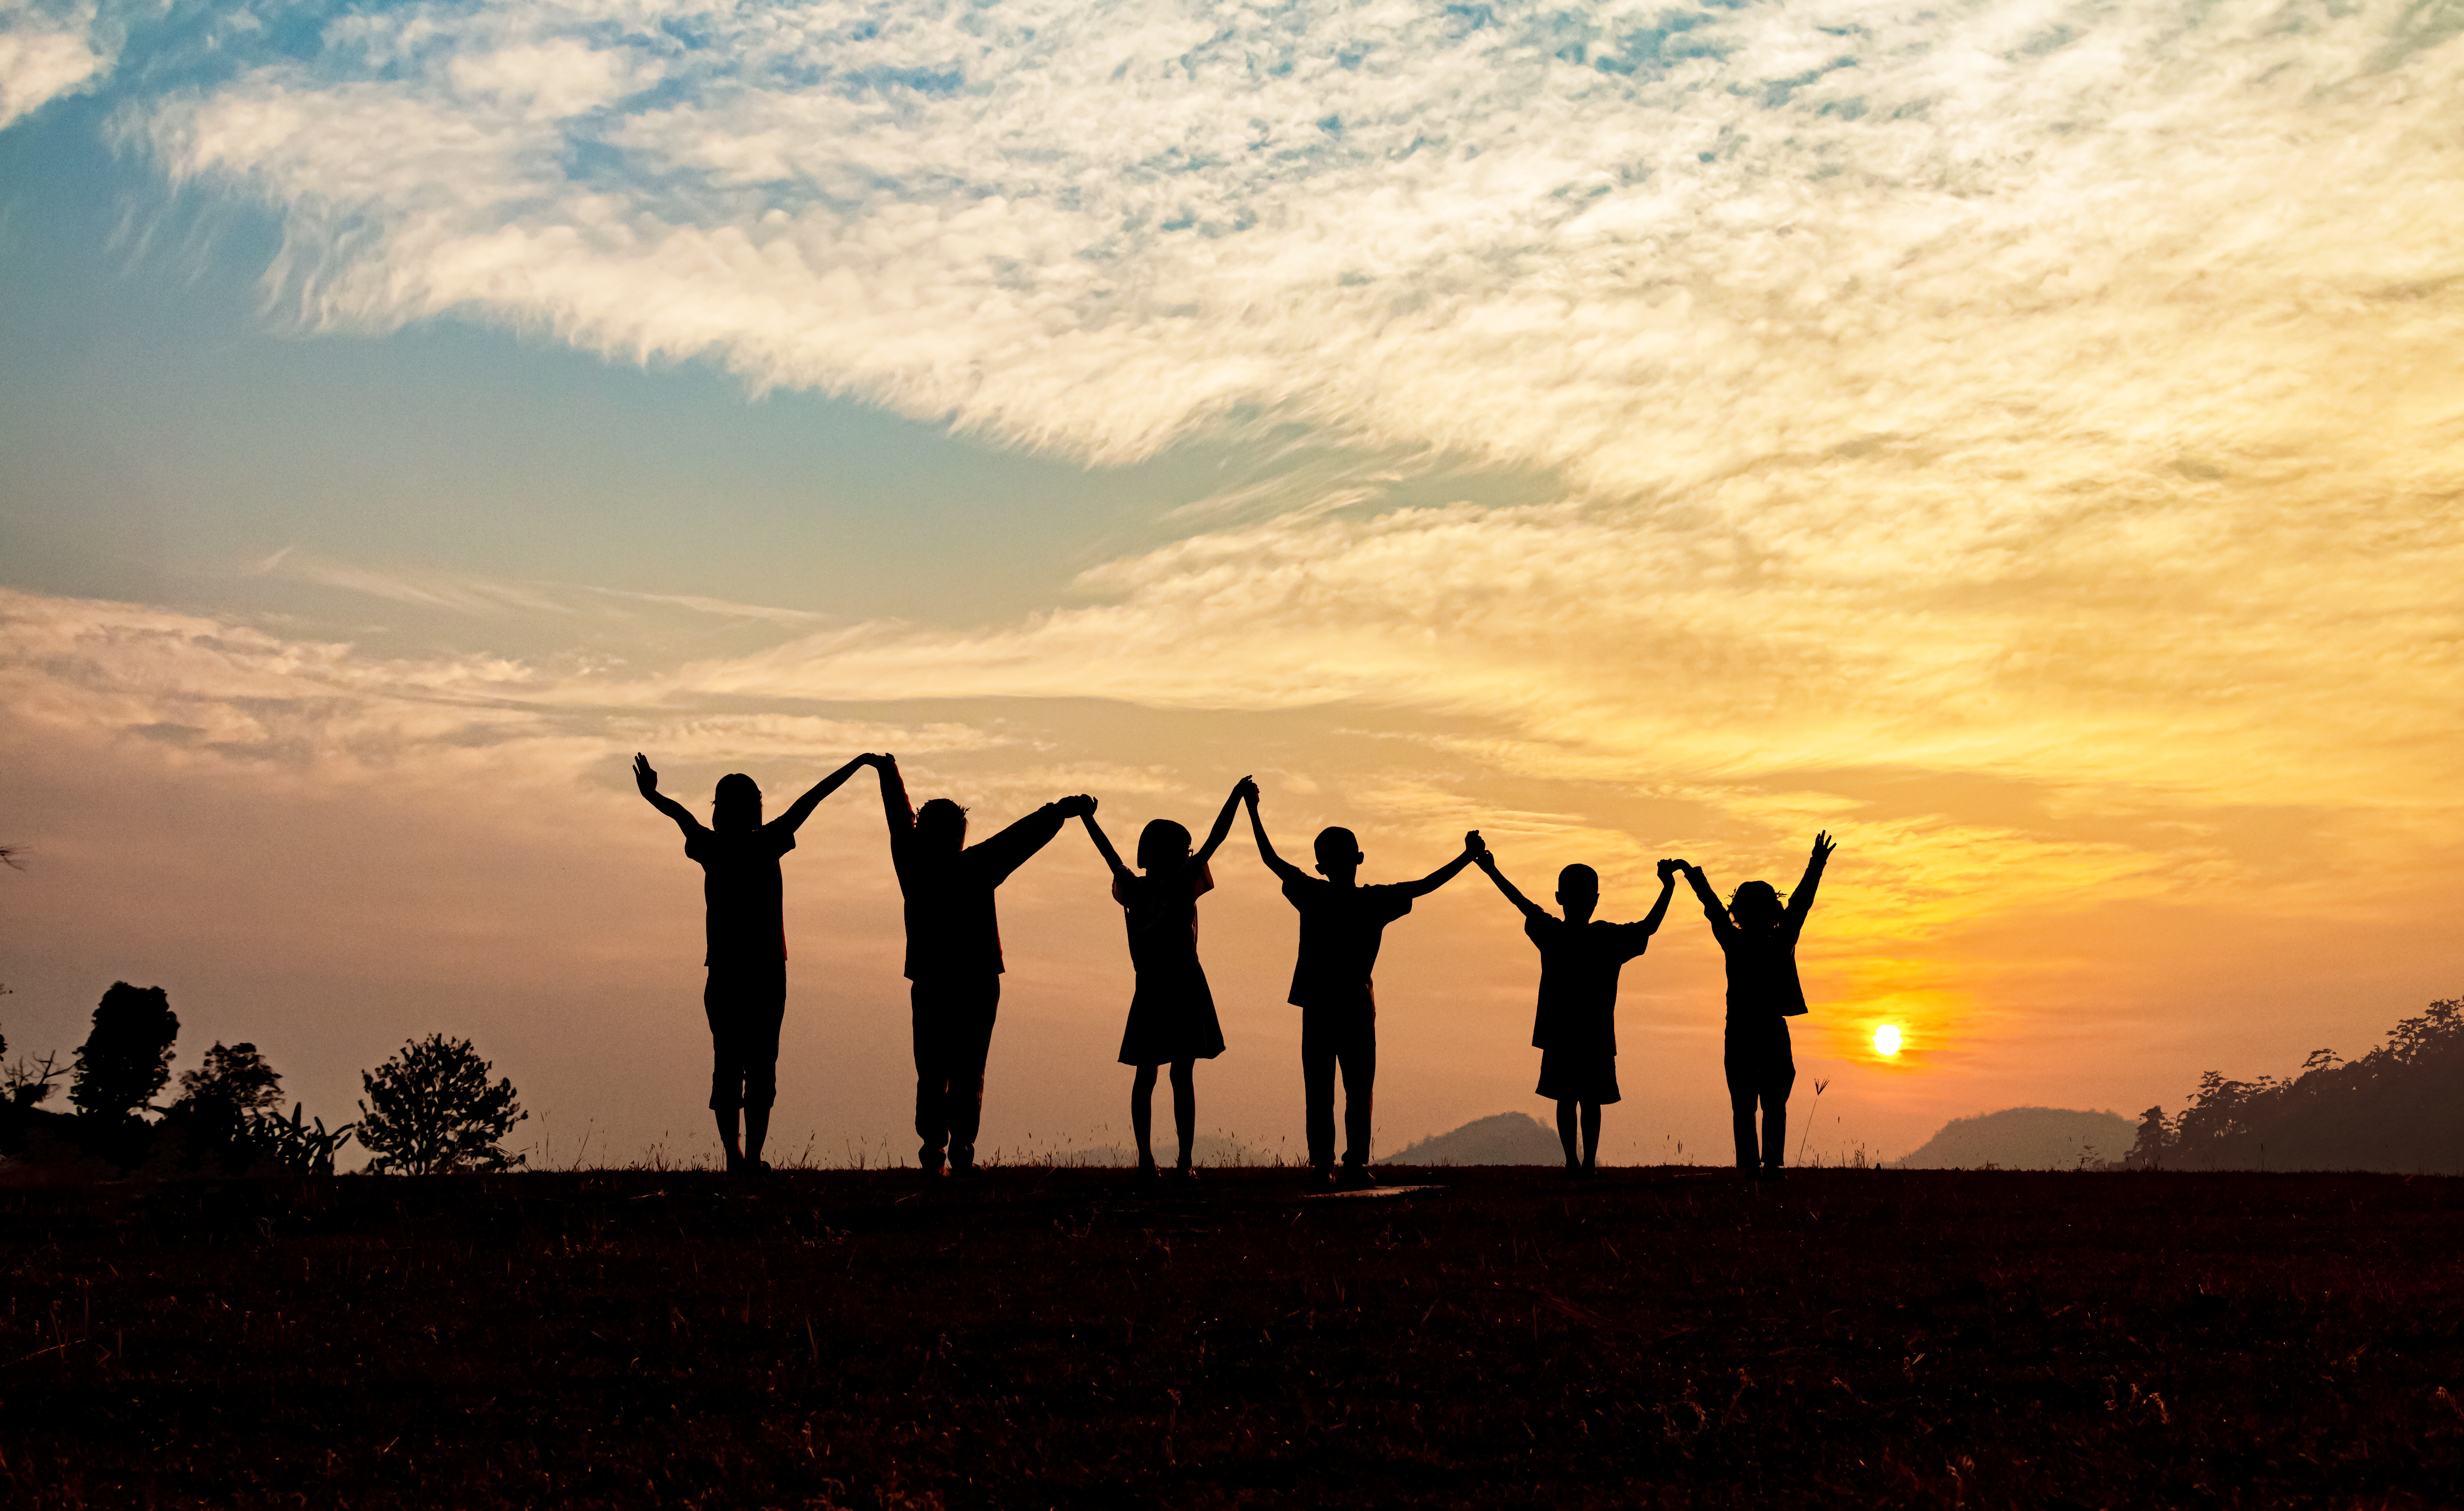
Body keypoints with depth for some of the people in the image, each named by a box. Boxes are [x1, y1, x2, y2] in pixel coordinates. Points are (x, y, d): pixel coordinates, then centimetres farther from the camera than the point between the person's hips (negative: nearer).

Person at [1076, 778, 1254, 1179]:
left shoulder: (1132, 889, 3)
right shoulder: (1180, 885, -9)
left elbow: (1108, 851, 18)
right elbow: (1213, 842, -12)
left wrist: (1086, 816, 32)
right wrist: (1236, 797, -9)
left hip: (1148, 992, 4)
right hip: (1185, 988, -4)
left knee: (1145, 1075, 7)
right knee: (1183, 1076, -4)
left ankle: (1146, 1158, 2)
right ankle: (1184, 1161, -7)